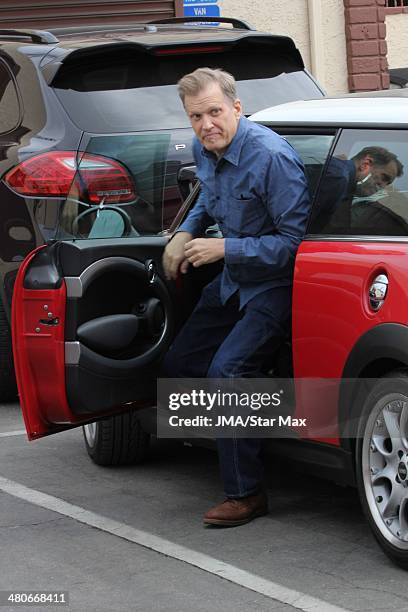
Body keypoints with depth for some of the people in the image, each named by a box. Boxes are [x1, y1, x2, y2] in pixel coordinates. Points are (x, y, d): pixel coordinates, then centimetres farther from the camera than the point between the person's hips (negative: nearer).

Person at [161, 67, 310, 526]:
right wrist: (185, 232, 4)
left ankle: (246, 494, -17)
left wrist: (226, 249, -26)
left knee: (226, 371, -24)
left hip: (274, 285, -9)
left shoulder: (271, 157, -27)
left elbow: (294, 240, -26)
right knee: (178, 366, 13)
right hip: (232, 280, 9)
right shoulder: (204, 151, -1)